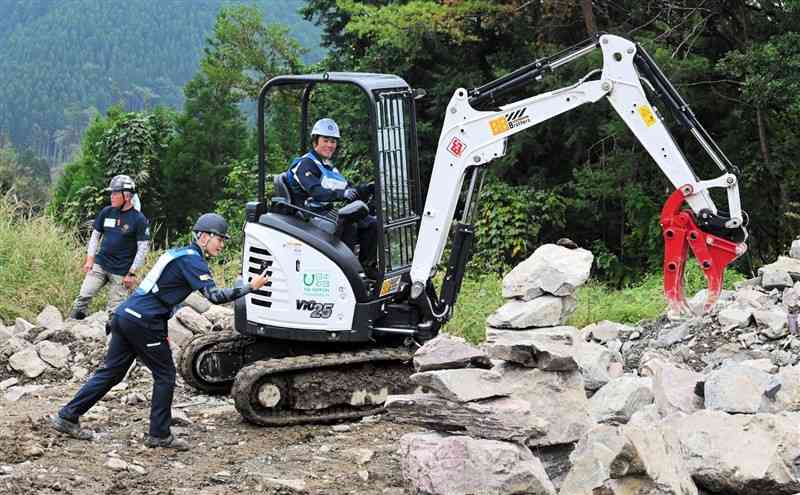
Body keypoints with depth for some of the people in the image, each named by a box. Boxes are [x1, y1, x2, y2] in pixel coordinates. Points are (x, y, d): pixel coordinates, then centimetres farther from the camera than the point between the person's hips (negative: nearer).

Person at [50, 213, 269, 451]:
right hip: (144, 323, -9)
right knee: (165, 375, 3)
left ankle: (67, 416, 15)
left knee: (112, 371, 13)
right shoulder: (193, 260, -10)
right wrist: (250, 287, -15)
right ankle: (159, 434, 7)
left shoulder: (181, 254, 20)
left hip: (124, 314, 9)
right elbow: (215, 296, -20)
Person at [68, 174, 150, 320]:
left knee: (114, 309, -2)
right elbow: (95, 235, 13)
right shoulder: (106, 212, 4)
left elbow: (143, 248, -8)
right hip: (99, 265, 4)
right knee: (83, 296, -7)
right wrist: (90, 259, 4)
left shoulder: (138, 219, -10)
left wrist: (132, 273, -10)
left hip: (121, 272, -4)